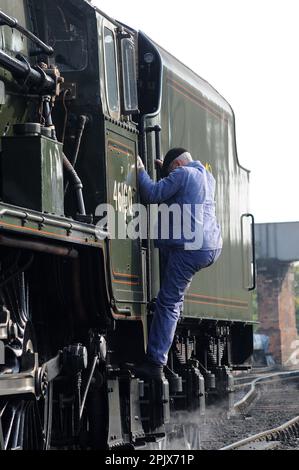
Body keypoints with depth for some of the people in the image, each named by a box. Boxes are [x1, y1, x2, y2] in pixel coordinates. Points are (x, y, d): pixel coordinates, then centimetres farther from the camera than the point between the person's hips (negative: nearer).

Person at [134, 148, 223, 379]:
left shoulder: (182, 173, -5)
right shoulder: (208, 176, 20)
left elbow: (153, 194, -9)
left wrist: (141, 170, 5)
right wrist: (166, 172, 37)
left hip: (189, 248, -9)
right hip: (213, 248, 9)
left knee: (168, 303, -7)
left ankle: (155, 363, -11)